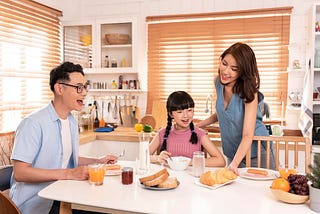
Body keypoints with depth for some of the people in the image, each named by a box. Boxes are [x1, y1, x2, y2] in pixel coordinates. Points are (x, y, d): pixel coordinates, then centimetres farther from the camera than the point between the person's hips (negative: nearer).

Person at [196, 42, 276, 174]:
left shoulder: (248, 91, -24)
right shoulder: (218, 82, -6)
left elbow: (248, 135, -30)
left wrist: (234, 164, -42)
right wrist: (198, 125, 3)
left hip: (256, 154, -5)